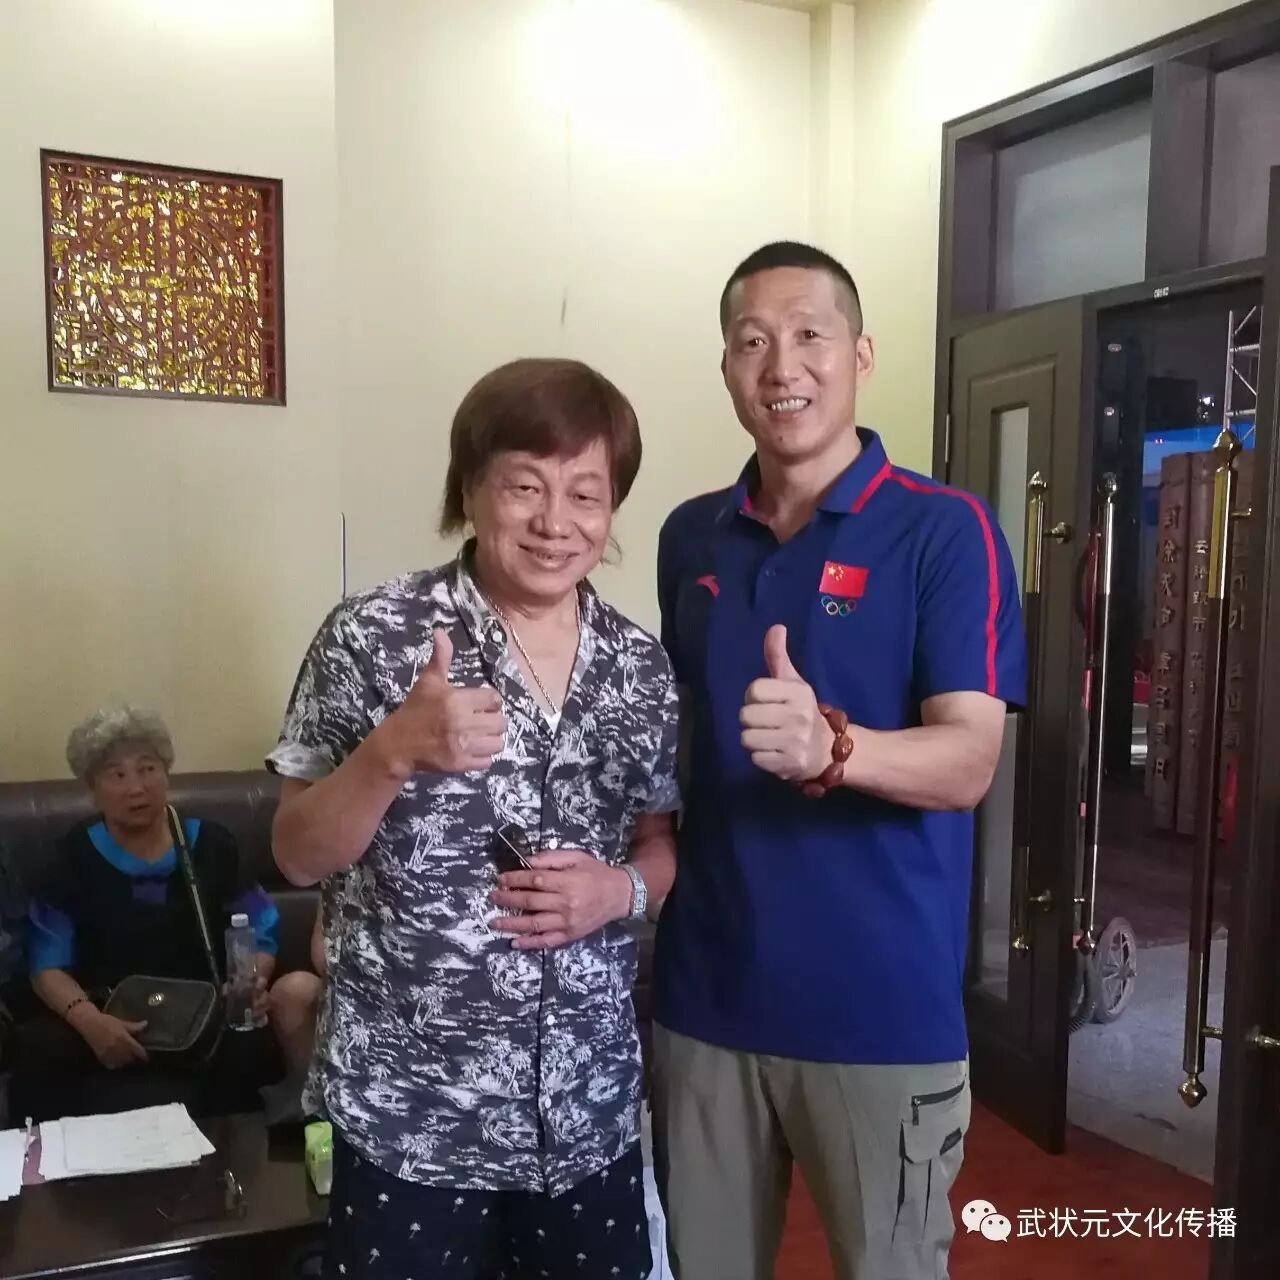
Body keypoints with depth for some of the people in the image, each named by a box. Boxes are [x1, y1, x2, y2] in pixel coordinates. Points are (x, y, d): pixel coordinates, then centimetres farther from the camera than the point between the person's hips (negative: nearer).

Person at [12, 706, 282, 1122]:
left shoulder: (210, 843, 8)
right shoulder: (73, 858, 6)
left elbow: (260, 931, 12)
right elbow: (47, 964, 0)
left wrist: (254, 981, -12)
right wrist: (88, 1020, -22)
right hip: (107, 1015, 0)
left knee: (250, 1049, -34)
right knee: (38, 1051, -33)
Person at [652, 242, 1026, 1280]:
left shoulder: (945, 530, -9)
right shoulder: (690, 537, 6)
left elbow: (969, 761, -16)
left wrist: (828, 748, -35)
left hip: (883, 1005, -4)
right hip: (705, 991, 4)